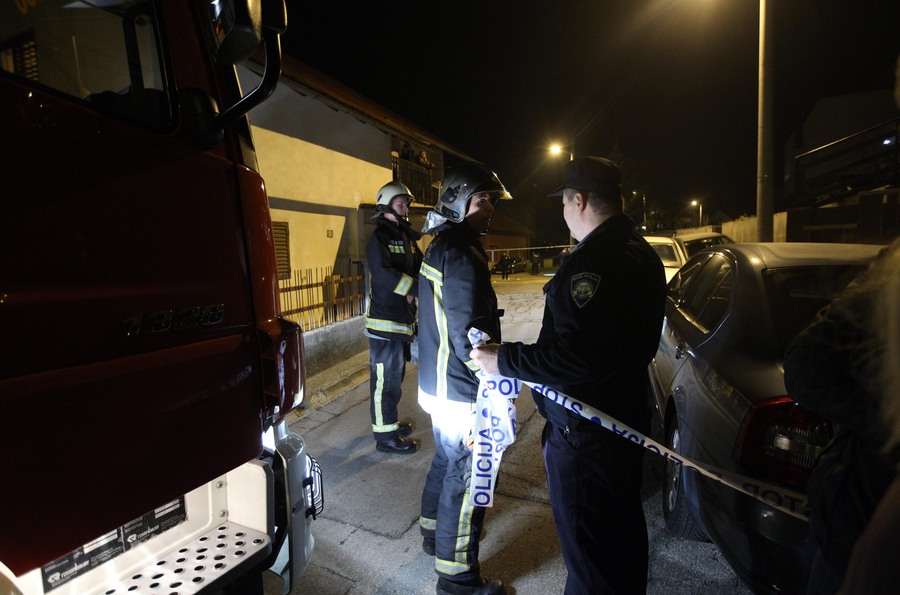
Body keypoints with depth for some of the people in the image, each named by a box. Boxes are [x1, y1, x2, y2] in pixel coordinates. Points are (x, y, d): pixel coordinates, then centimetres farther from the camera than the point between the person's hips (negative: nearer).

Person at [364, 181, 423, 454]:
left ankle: (390, 421, 35)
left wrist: (413, 289, -10)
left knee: (395, 376, 20)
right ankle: (385, 435, 10)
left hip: (403, 319, 9)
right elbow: (383, 274, -26)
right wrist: (417, 288, -24)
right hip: (384, 322, -9)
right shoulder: (379, 238, -12)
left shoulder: (406, 237, 15)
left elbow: (420, 266, 10)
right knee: (386, 380, -1)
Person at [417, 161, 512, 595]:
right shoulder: (462, 257, -23)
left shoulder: (439, 248, 10)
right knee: (466, 476, 4)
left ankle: (434, 531, 47)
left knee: (446, 460, 26)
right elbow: (469, 336, -27)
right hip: (461, 394, -10)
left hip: (437, 384, 10)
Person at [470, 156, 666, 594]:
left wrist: (504, 360, -22)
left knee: (587, 545, 9)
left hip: (583, 432, -10)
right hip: (627, 416, 10)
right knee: (623, 525, 28)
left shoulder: (591, 262, -26)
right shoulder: (642, 254, 6)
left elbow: (573, 357, -33)